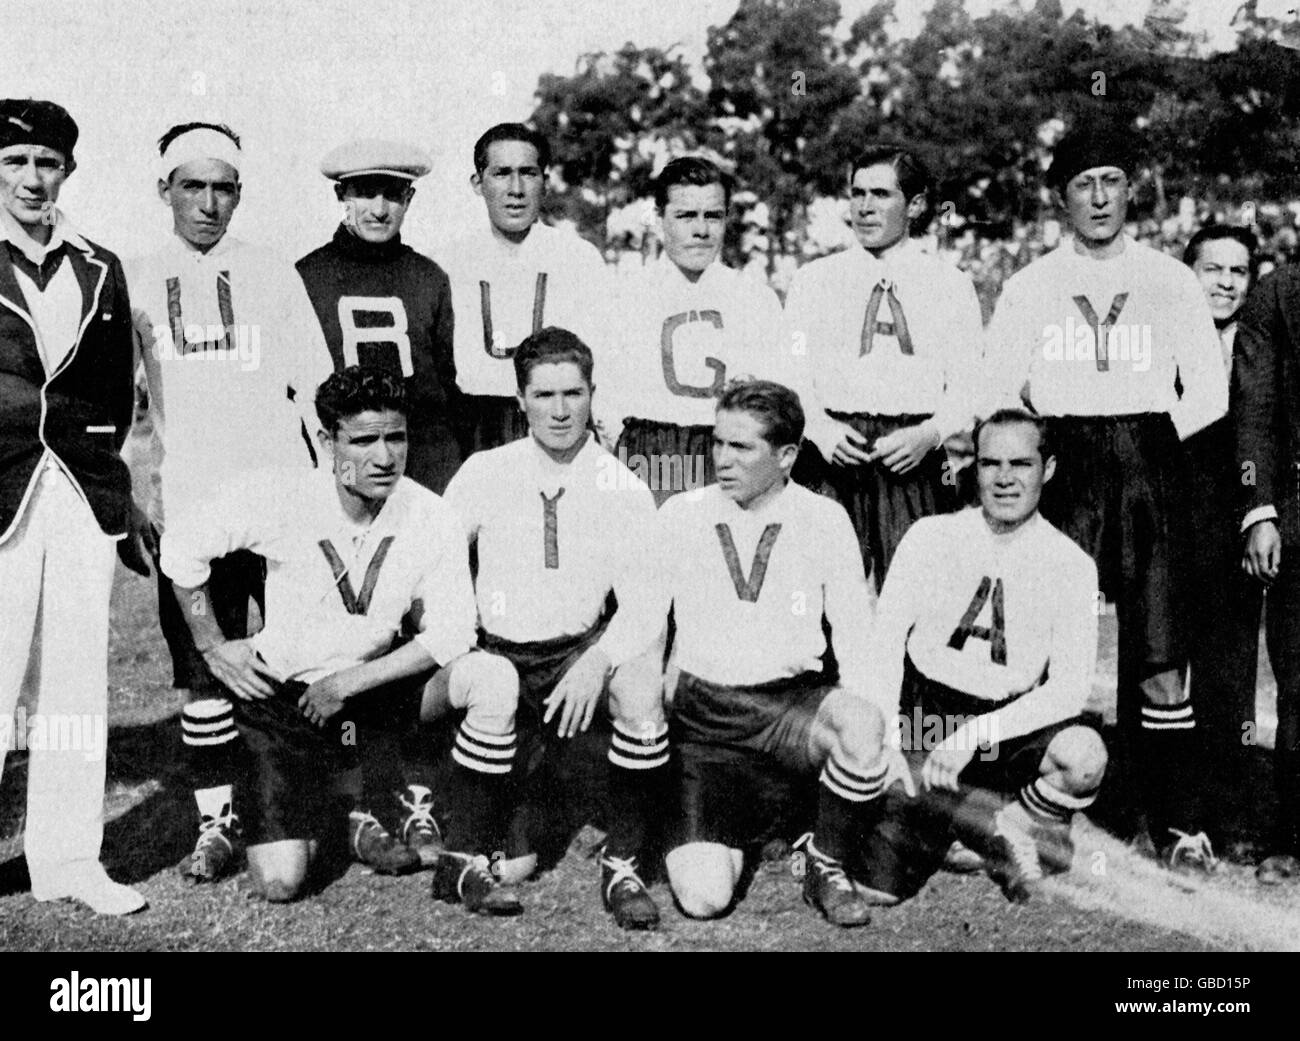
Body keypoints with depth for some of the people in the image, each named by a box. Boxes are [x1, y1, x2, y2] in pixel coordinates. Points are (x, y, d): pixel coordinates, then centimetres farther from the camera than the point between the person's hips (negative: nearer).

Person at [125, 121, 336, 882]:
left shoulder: (274, 275, 10)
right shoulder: (135, 282, 10)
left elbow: (317, 385, 9)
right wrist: (130, 485, 2)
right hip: (189, 504, 0)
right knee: (206, 669, 1)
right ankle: (217, 823, 12)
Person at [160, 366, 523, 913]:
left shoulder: (428, 516, -15)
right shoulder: (278, 495, -19)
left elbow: (450, 635, -13)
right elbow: (182, 543, -5)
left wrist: (349, 682, -18)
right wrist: (213, 647, -2)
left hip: (378, 683, 1)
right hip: (282, 695, -1)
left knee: (495, 679, -26)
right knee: (278, 884, -11)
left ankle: (462, 863, -13)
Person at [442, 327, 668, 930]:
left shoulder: (623, 489, -2)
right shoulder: (483, 475, 1)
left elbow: (645, 604, -9)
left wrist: (598, 661, -27)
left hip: (581, 650, 0)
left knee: (641, 678, -36)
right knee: (509, 868, -11)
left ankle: (622, 866, -15)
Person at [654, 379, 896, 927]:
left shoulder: (824, 519, 2)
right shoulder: (681, 515, 3)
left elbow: (856, 638, 1)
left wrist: (871, 733, -13)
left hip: (793, 699, 0)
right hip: (702, 711, 0)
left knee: (861, 725, -36)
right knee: (703, 897, -17)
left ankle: (825, 865, -6)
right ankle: (733, 828, 21)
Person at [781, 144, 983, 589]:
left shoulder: (952, 285, 13)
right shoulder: (814, 280, 14)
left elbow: (968, 388, 7)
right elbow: (792, 377, 7)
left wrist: (928, 434, -12)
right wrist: (822, 431, -12)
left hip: (914, 460, 0)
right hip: (833, 454, 0)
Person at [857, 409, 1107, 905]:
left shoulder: (1070, 564, 0)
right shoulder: (931, 536, 3)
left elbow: (1070, 688, -8)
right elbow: (883, 642, -2)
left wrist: (975, 735, -21)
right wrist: (885, 745, -16)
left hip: (1009, 726, 0)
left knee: (1084, 755, -33)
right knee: (878, 886, -17)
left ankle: (1019, 823, -1)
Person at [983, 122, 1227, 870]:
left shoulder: (1171, 281, 12)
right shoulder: (1029, 286, 12)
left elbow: (1208, 393, 9)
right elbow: (997, 395, 9)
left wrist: (1150, 441, 1)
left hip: (1149, 468, 0)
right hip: (1061, 470, 1)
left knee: (1160, 657, -6)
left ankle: (1178, 823, 1)